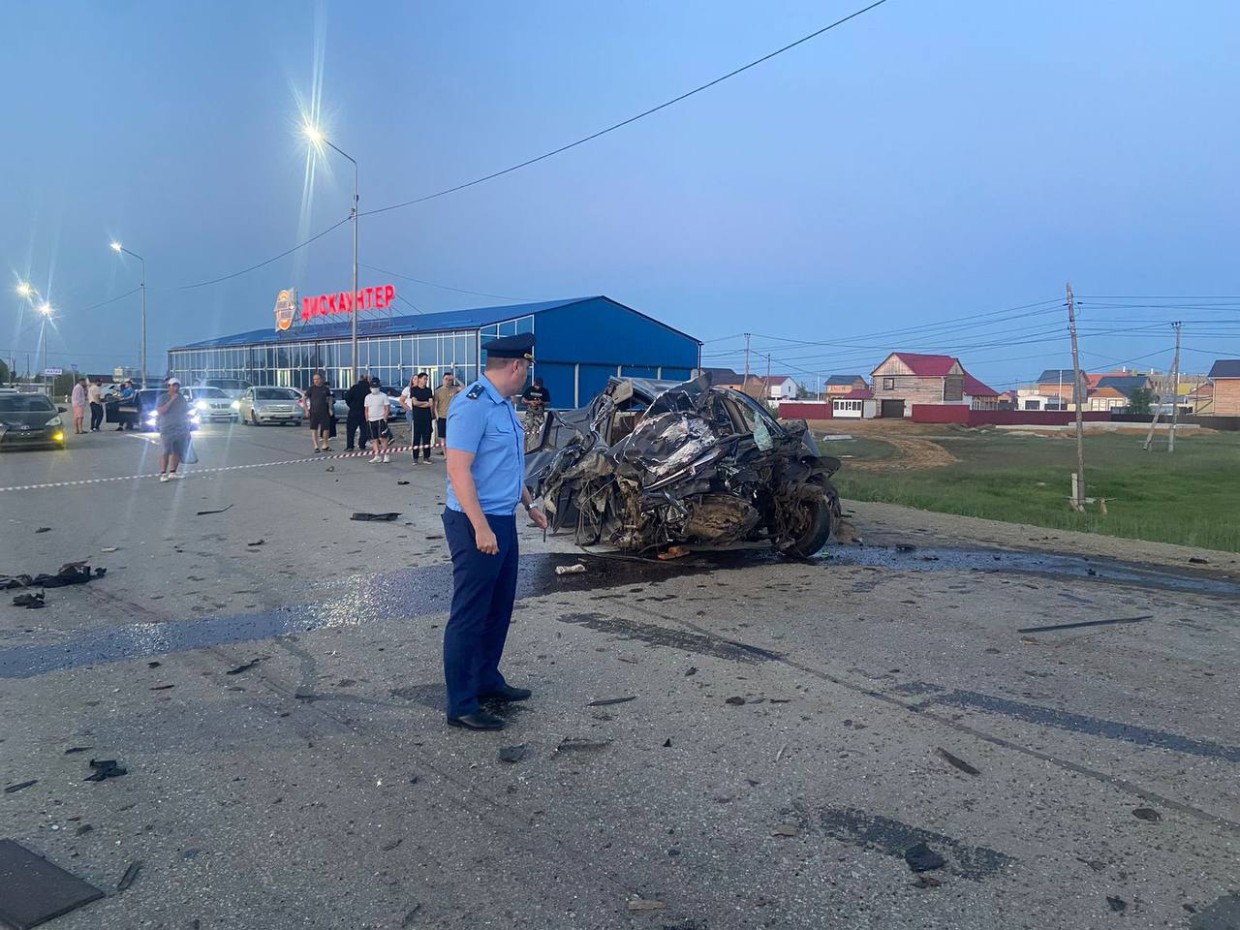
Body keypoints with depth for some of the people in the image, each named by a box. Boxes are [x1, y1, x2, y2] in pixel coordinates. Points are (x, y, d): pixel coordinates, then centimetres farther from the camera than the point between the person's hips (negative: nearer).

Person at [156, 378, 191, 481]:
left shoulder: (182, 398, 12)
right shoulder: (163, 398, -2)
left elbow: (187, 413, 19)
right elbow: (160, 411, -17)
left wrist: (187, 428, 17)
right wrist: (171, 400, -19)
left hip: (181, 430, 4)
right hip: (167, 430, -4)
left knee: (178, 452, 3)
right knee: (165, 452, -10)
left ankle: (172, 472, 13)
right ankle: (163, 474, -10)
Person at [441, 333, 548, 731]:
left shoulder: (504, 404, 12)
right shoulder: (472, 406, -18)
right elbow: (459, 470, -23)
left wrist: (530, 505, 27)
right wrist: (481, 527, -25)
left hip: (503, 520, 10)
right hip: (477, 524, -10)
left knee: (499, 609, 19)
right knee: (469, 616, -2)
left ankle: (487, 680, 34)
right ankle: (461, 706, 8)